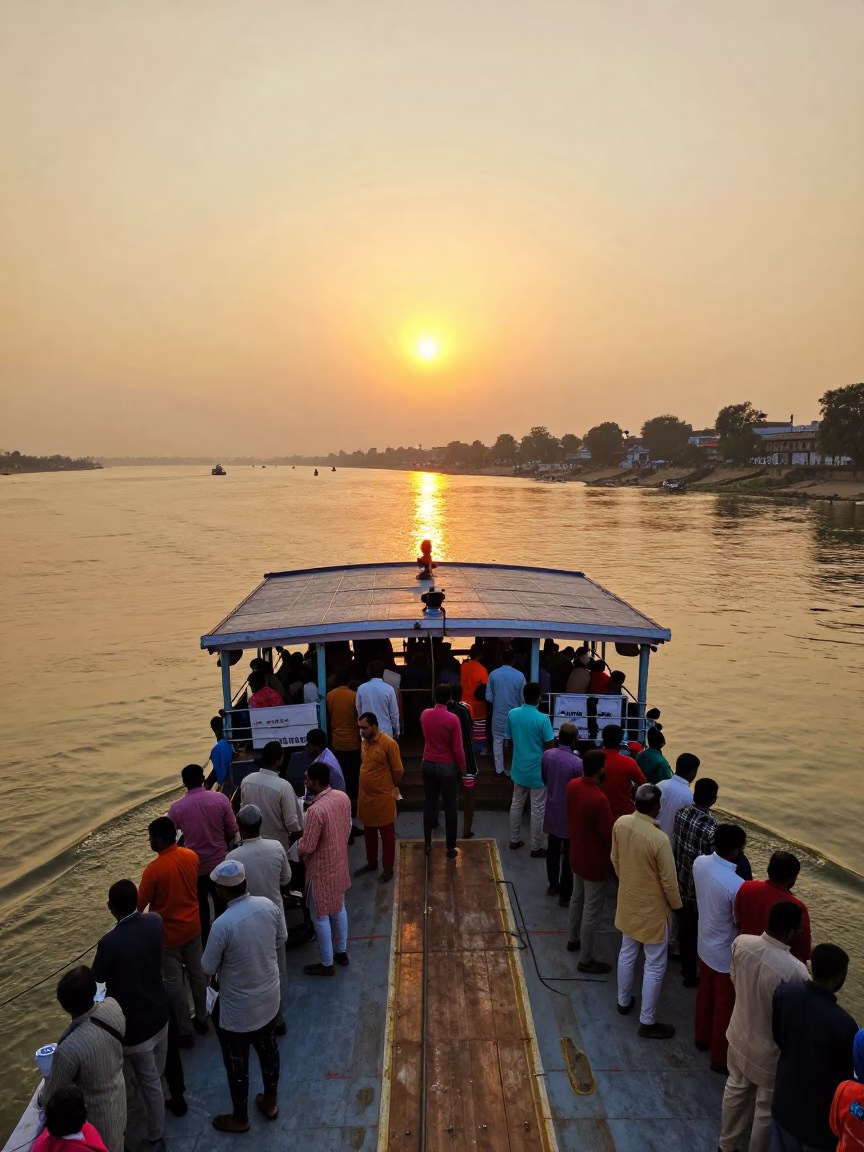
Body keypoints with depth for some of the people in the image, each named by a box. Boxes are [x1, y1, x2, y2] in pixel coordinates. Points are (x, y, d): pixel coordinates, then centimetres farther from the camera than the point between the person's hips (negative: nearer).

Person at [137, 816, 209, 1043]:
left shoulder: (154, 869, -26)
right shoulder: (191, 856, -10)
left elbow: (140, 905, -15)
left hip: (168, 933, -6)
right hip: (192, 926, 6)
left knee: (174, 983, 11)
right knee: (197, 974, 21)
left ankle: (184, 1032, 23)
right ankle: (201, 1019, 37)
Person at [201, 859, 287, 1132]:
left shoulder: (223, 924, -32)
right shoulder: (268, 905, -16)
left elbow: (208, 968, -17)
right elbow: (281, 940, 1)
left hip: (237, 1008, -5)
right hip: (269, 998, 5)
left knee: (237, 1063, 19)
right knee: (268, 1050, 27)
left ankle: (240, 1118, 40)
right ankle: (270, 1102, 48)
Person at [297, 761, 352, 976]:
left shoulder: (316, 810, -33)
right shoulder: (343, 797, -8)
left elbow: (306, 848, -25)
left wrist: (298, 843, -4)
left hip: (321, 869, -7)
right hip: (339, 863, 8)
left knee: (320, 916, 12)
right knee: (339, 908, 24)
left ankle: (326, 964, 26)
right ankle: (342, 952, 40)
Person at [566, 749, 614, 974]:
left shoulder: (572, 786, -9)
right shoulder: (598, 799, -33)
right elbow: (609, 835, -23)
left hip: (576, 854, 8)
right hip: (595, 861, -8)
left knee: (577, 898, 27)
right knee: (592, 910, 8)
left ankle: (573, 939, 46)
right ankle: (586, 960, 22)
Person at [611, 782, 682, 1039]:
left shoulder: (620, 823, -13)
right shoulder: (659, 839, -32)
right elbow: (669, 881, -20)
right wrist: (677, 906, -1)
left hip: (627, 901, 6)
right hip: (652, 908, -6)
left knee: (627, 953, 25)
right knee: (655, 966, 12)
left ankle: (623, 1001, 44)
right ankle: (647, 1022, 24)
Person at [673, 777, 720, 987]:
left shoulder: (681, 812, -10)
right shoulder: (710, 827, -31)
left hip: (681, 880, 6)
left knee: (683, 926, 25)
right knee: (695, 931, 15)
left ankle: (685, 965, 45)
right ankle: (691, 974, 33)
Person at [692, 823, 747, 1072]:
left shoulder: (699, 863, -15)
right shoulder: (737, 886, -36)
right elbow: (740, 924, -20)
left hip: (705, 943, 7)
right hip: (727, 953, -6)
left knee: (705, 991, 28)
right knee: (725, 1005, 16)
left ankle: (702, 1037, 50)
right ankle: (719, 1058, 35)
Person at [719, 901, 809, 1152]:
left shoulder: (741, 943, -19)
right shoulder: (795, 971, -36)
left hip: (740, 1035, 6)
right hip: (770, 1049, -6)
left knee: (735, 1090, 29)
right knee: (766, 1108, 22)